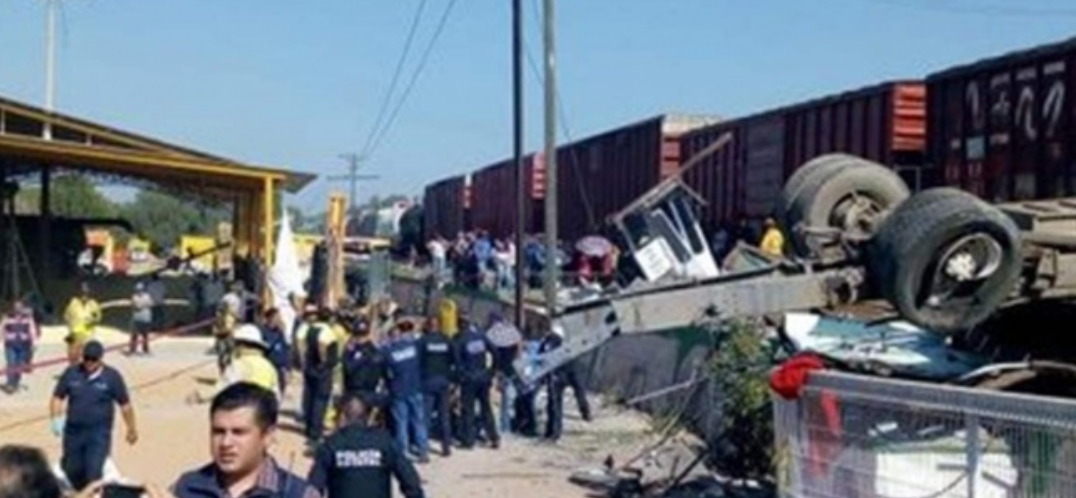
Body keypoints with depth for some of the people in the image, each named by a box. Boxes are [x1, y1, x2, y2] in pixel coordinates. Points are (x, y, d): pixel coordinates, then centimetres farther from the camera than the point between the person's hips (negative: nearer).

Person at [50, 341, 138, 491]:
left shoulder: (112, 377, -7)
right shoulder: (71, 373, -2)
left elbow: (125, 404, 1)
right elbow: (57, 398, 5)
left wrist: (131, 429, 7)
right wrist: (56, 419, -11)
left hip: (99, 433, -3)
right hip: (73, 431, 3)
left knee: (93, 473, -13)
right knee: (72, 470, 13)